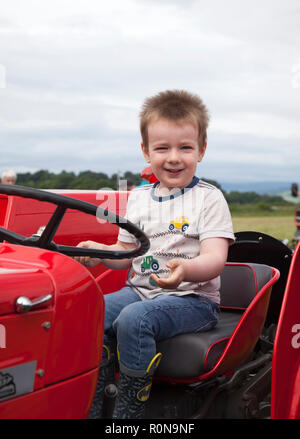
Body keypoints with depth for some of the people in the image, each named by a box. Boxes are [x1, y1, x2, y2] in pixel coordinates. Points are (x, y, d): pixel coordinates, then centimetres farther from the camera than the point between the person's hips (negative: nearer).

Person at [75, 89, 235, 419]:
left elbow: (215, 259, -14)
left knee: (134, 319, -30)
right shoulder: (138, 198, 13)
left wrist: (186, 269, -36)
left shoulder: (209, 199, -4)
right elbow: (125, 255, 17)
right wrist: (98, 252, -4)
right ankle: (87, 406, -6)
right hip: (140, 290, 6)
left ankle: (129, 410, -15)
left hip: (192, 298, -5)